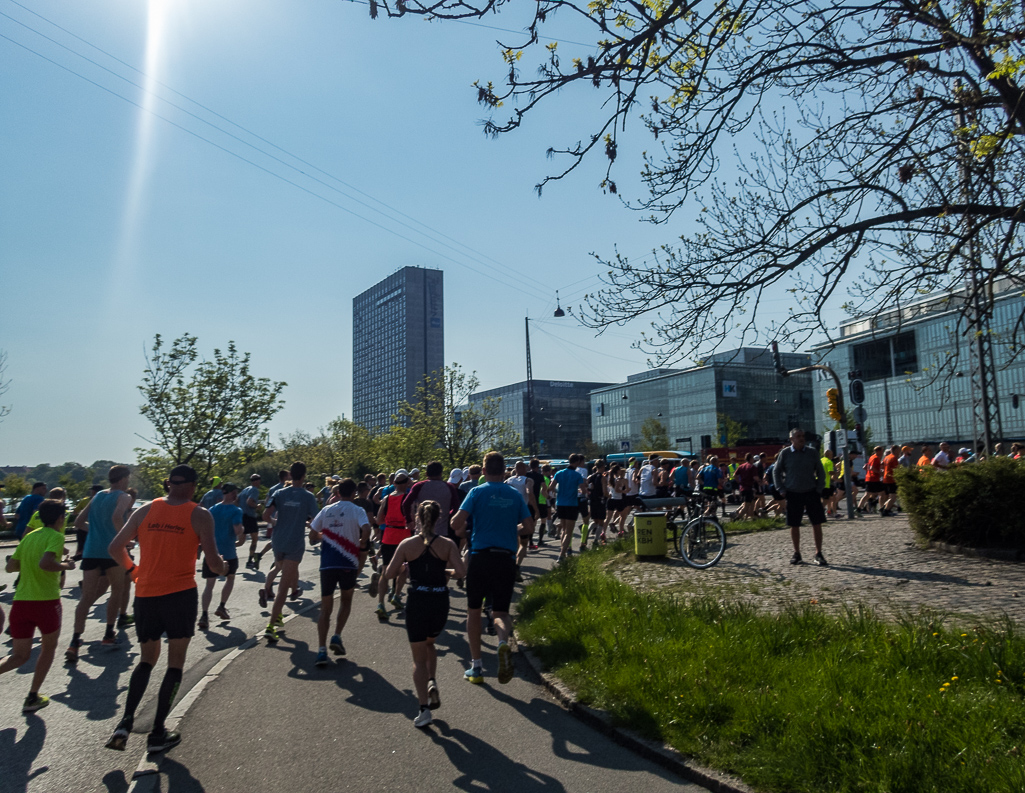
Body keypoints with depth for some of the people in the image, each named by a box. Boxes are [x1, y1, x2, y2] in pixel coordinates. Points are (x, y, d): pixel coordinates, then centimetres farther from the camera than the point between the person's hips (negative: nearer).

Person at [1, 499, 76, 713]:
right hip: (46, 601, -6)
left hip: (20, 602, 6)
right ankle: (32, 698, 18)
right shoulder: (56, 536, -9)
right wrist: (65, 565, -9)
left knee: (20, 656, 14)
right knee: (49, 648, 18)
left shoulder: (29, 536, 12)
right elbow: (45, 563, -26)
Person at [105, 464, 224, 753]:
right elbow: (214, 563, -11)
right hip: (180, 594, -3)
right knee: (175, 664, 10)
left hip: (145, 594, 4)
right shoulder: (200, 515, -7)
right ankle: (158, 733, 12)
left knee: (147, 659, 21)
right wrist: (223, 566, 11)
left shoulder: (145, 510, 3)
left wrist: (132, 570, 22)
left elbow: (116, 548, 6)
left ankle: (126, 722, 6)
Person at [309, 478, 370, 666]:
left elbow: (313, 534, 10)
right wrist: (362, 547, -2)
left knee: (325, 608, 8)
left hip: (327, 564, 2)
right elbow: (366, 529, -19)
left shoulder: (326, 510, 9)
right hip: (348, 564, -2)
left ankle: (322, 649, -4)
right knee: (346, 600, 23)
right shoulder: (357, 510, -1)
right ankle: (337, 637, 11)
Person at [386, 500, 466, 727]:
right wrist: (447, 573, 8)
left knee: (419, 658, 10)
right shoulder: (447, 544, -4)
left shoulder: (407, 544, -4)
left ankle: (424, 709, 2)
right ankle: (432, 682, 8)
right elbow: (461, 572, -13)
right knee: (429, 643, 29)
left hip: (416, 602, -1)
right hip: (440, 602, 1)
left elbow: (390, 572, -4)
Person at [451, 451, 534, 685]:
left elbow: (457, 521, -13)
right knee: (500, 611, 11)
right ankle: (504, 641, -23)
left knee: (474, 611, 14)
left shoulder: (477, 492, -3)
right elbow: (529, 527, 3)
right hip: (507, 559, 2)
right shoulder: (515, 495, 6)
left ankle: (476, 667, 17)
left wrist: (459, 530, 10)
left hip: (481, 556, -2)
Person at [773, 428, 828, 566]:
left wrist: (819, 489, 0)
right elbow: (776, 472, 7)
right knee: (794, 525, 5)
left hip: (811, 493, 1)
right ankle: (796, 553, 19)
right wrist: (781, 490, 0)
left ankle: (818, 554, 10)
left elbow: (820, 472, 10)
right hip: (793, 494, -1)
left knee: (817, 523, 0)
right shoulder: (785, 453, -1)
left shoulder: (812, 453, 2)